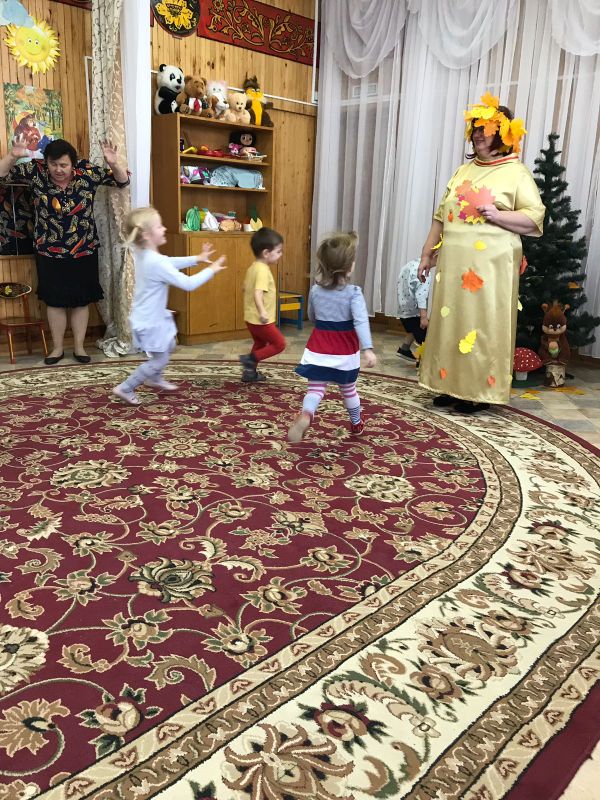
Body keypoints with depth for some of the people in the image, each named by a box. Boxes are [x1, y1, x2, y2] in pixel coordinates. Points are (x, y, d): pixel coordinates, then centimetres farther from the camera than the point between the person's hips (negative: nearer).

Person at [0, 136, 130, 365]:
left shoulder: (88, 172, -10)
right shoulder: (36, 172, -9)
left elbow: (123, 180, -8)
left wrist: (114, 163, -29)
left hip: (83, 252, 0)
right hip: (49, 253, 0)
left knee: (81, 300, 8)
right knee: (54, 301, 8)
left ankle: (79, 347, 22)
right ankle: (57, 348, 23)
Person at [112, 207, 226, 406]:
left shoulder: (142, 254, -1)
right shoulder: (156, 262, -31)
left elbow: (170, 263, 16)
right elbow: (188, 284, -27)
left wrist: (197, 259, 13)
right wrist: (211, 270, -14)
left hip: (153, 316, 10)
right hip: (150, 322, -10)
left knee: (169, 345, 29)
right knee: (160, 360, 5)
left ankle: (154, 379, 49)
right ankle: (125, 388, 15)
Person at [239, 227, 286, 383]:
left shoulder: (252, 268, 9)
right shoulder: (263, 270, -21)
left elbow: (246, 289, 22)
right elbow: (257, 293, -34)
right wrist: (262, 312, -49)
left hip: (251, 318, 9)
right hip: (260, 320, -9)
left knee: (260, 345, 24)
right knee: (279, 344, 1)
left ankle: (250, 373, 29)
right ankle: (250, 359, -3)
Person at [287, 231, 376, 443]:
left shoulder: (315, 291, 0)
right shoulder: (353, 292, -14)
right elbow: (361, 321, -26)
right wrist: (368, 349, -33)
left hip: (319, 348, 2)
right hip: (345, 351, -2)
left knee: (315, 388, -3)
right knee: (348, 390, 18)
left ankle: (305, 415, -33)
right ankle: (357, 423, 38)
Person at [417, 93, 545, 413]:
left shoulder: (516, 172, 0)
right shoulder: (463, 170, 17)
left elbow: (535, 218, -5)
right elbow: (441, 216, 16)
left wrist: (498, 215, -19)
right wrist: (427, 253, 11)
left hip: (490, 264, -5)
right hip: (453, 262, 6)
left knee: (482, 325, -4)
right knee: (449, 322, 5)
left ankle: (478, 391, 4)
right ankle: (451, 385, 15)